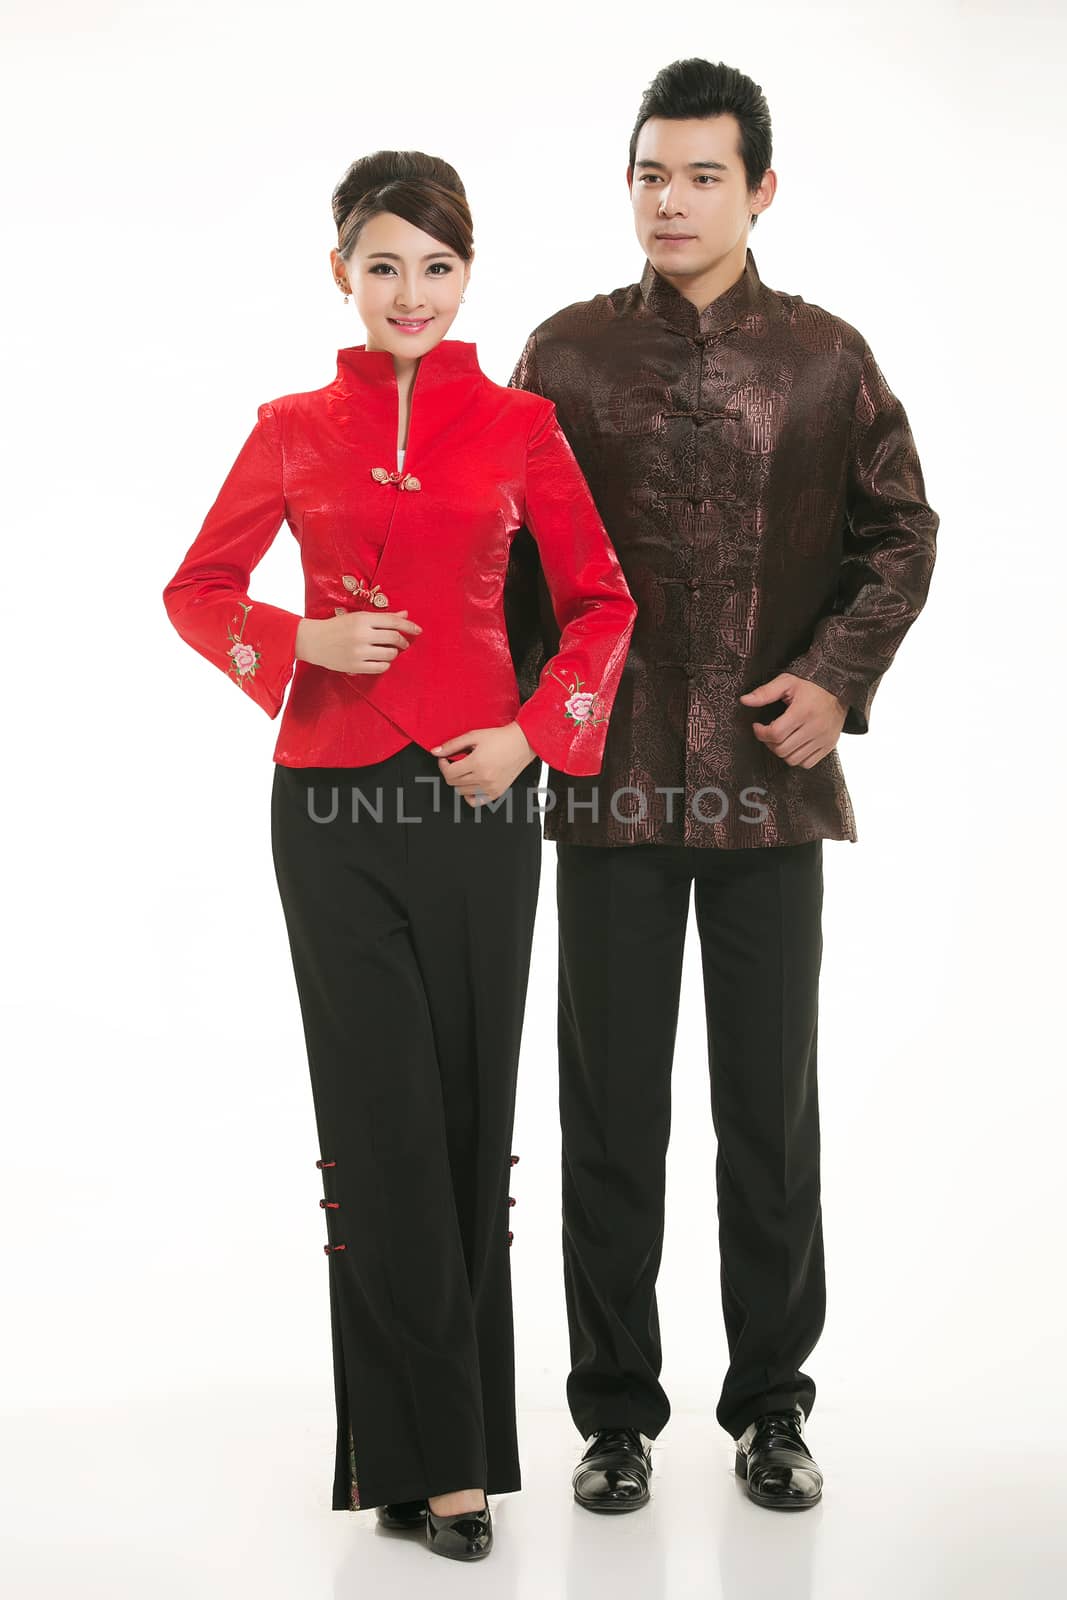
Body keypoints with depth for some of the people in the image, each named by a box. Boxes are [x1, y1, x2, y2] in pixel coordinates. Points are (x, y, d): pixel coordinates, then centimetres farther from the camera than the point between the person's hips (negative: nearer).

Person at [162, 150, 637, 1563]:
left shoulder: (518, 425, 5)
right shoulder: (295, 431, 6)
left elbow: (601, 601, 8)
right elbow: (197, 589, 12)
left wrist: (532, 730, -6)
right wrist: (304, 640, -7)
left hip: (479, 792, 0)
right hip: (334, 800, 0)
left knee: (471, 1112, 6)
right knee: (383, 1118, -1)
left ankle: (450, 1424, 22)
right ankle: (433, 1452, 9)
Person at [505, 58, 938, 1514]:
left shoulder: (826, 356, 6)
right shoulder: (568, 352, 4)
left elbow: (901, 533, 9)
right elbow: (514, 556, 6)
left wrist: (839, 679, -5)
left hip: (772, 780, 1)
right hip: (611, 781, 0)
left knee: (772, 1105, 8)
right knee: (612, 1104, 6)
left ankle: (771, 1405, 22)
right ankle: (617, 1408, 19)